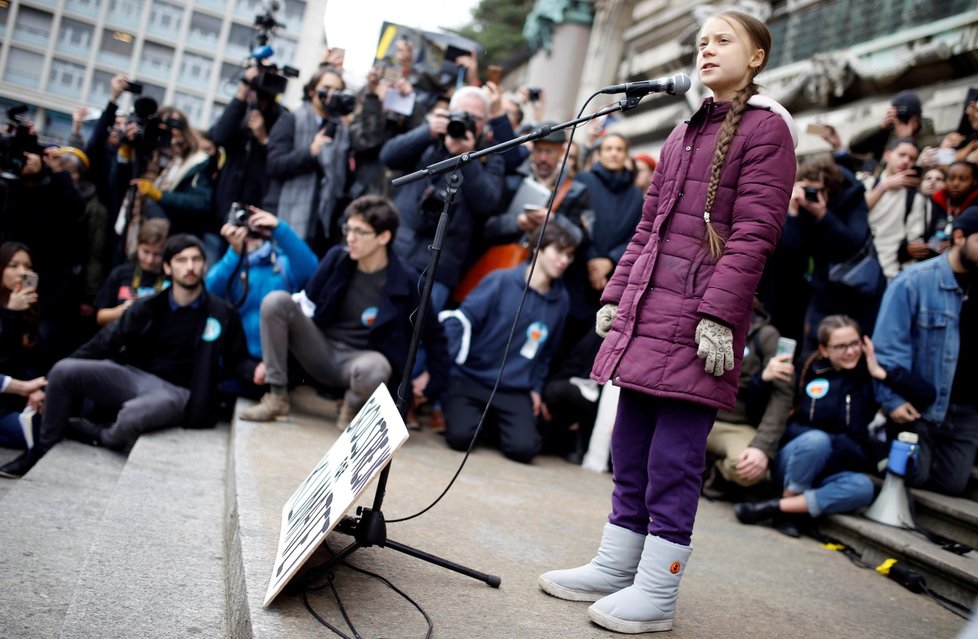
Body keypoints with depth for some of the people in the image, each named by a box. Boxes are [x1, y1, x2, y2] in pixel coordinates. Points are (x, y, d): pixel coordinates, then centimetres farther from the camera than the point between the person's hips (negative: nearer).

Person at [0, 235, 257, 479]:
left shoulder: (221, 314, -2)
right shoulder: (149, 307, 5)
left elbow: (237, 359, 5)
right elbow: (107, 342, 4)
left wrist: (256, 371, -21)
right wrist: (58, 382, -3)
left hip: (176, 392, -4)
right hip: (134, 376, 4)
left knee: (130, 419, -38)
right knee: (63, 370, -16)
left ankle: (95, 435, -1)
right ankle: (43, 449, 2)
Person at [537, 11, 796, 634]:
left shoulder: (766, 128, -1)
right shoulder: (683, 133, 21)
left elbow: (754, 233, -11)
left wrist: (719, 313, -18)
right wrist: (616, 295, 15)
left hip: (698, 321, -7)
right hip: (646, 313, 7)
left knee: (673, 460, -4)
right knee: (630, 450, 11)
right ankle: (613, 569, 22)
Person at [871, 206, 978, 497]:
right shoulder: (914, 282, -11)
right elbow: (889, 345, -15)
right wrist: (893, 399, -20)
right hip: (918, 406, -5)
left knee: (952, 484, 9)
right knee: (914, 475, 0)